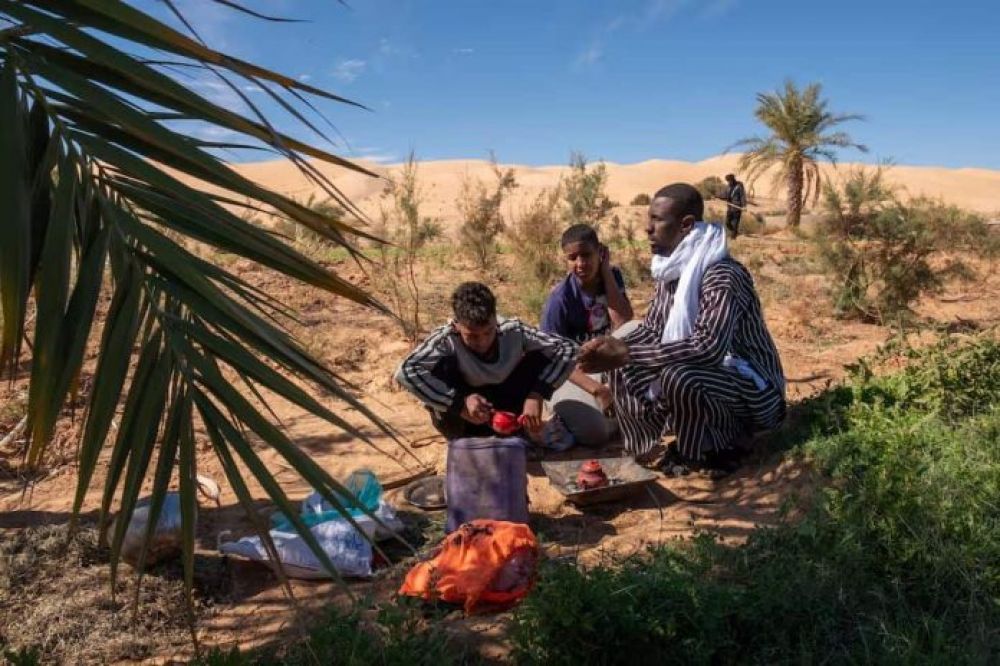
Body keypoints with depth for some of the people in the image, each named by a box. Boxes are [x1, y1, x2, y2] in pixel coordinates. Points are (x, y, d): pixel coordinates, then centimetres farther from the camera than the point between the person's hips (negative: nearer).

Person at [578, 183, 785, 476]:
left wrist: (627, 353, -35)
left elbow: (708, 347, -39)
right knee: (626, 369, -2)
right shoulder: (672, 271, 1)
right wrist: (613, 351, -16)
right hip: (710, 375, 8)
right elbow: (651, 328, 5)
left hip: (753, 389, -8)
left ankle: (725, 448, -7)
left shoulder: (722, 276, -27)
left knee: (678, 377, -35)